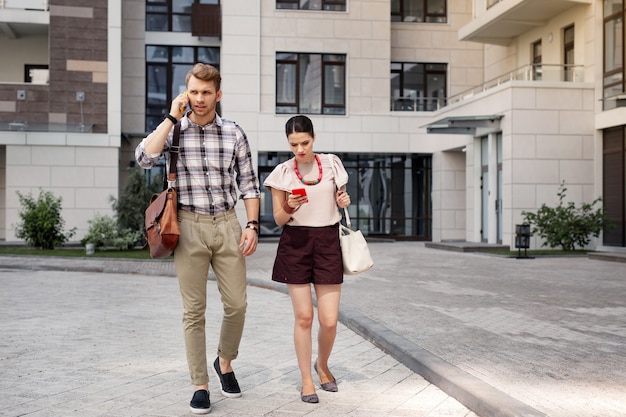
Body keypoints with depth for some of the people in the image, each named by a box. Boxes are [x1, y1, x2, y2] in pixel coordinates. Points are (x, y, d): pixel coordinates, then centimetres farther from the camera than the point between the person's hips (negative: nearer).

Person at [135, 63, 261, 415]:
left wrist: (252, 225, -1)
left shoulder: (234, 133, 4)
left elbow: (249, 183, 8)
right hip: (189, 227, -1)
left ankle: (225, 362, 31)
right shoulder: (173, 130, 1)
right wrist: (173, 118, -13)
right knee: (194, 310, 3)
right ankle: (200, 385, 14)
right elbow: (145, 157, -18)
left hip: (227, 224, 2)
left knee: (236, 304, 4)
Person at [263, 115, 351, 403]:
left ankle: (322, 366, 28)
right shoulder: (282, 172, 0)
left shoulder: (331, 163, 4)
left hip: (328, 242, 1)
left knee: (329, 320, -2)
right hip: (296, 243, -1)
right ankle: (306, 380, 17)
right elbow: (278, 219, 2)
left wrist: (344, 201, -5)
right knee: (303, 317, 1)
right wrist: (289, 208, -19)